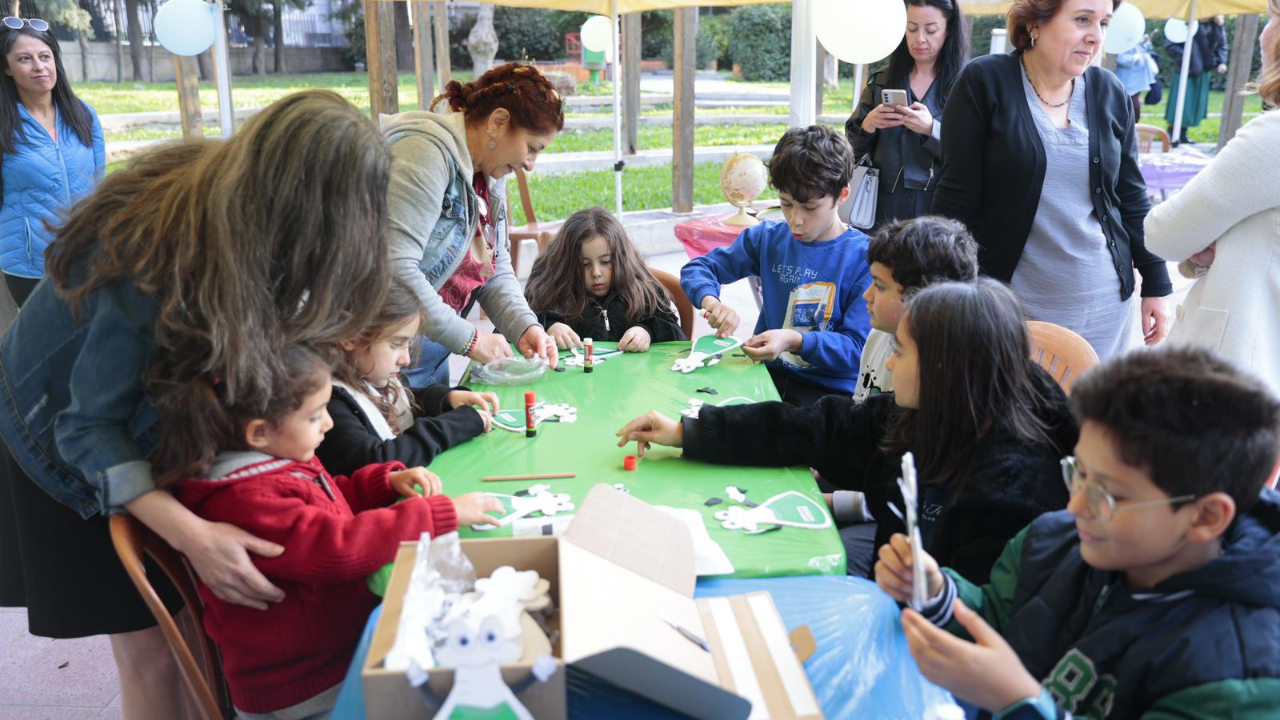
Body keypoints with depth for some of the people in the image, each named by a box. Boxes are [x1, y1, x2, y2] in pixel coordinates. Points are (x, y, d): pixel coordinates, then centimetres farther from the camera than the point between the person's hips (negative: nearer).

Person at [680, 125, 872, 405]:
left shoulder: (865, 258, -7)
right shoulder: (767, 238, 6)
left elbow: (856, 347, -9)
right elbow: (697, 268, 11)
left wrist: (795, 341, -27)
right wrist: (711, 301, -13)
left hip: (831, 389, -4)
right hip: (767, 373, 4)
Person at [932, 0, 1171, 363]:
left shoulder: (1110, 93, 4)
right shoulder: (985, 82, -8)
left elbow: (1131, 196, 11)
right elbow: (956, 200, -9)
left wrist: (1155, 284, 10)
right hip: (1006, 302, -4)